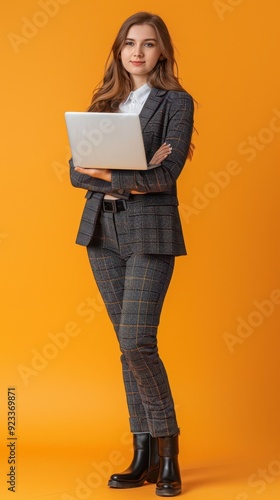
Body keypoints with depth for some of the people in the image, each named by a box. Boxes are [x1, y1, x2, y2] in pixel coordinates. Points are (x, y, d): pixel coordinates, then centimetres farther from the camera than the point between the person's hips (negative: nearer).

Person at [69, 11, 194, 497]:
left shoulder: (176, 101, -1)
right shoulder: (104, 101, 13)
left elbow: (166, 175, -13)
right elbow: (77, 170, 3)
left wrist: (107, 174, -13)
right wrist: (128, 181, -13)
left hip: (149, 232, -5)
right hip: (103, 231, 5)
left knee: (137, 342, -11)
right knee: (128, 345, 8)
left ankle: (166, 449, 7)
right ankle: (144, 455, 17)